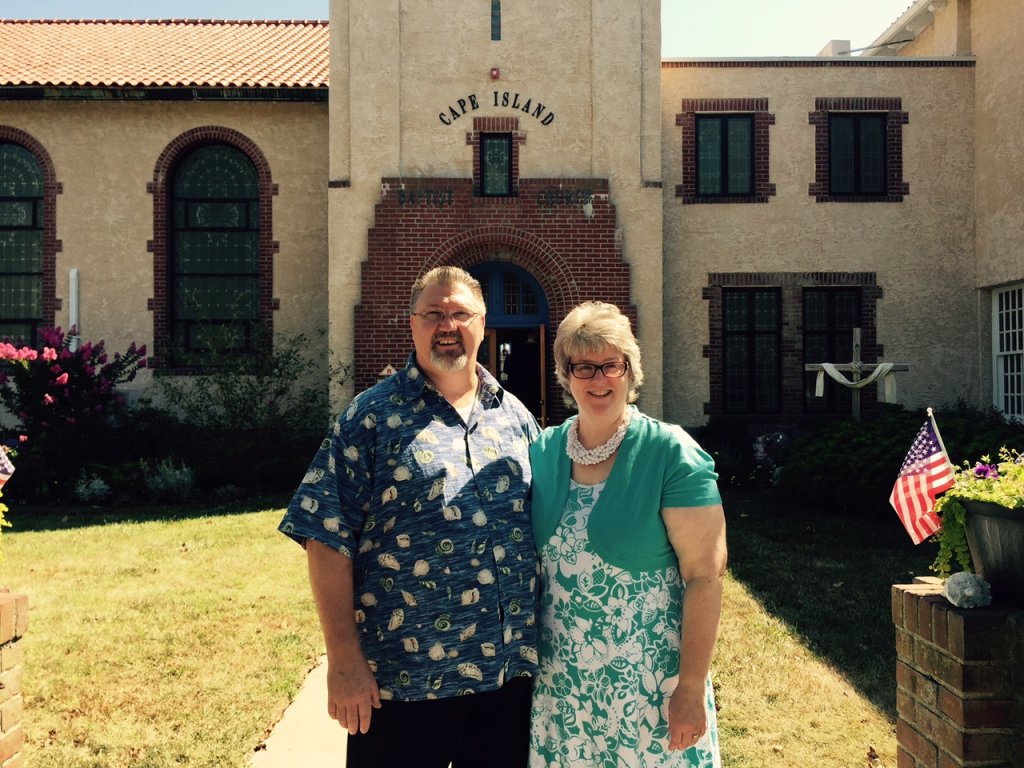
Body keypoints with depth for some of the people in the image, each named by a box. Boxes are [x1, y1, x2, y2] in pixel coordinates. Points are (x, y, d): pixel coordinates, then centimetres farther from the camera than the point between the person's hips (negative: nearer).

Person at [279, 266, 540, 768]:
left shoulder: (516, 416, 9)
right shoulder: (372, 416, -4)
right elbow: (329, 542, -8)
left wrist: (545, 645, 9)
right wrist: (343, 660, -13)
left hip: (510, 672, 4)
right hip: (402, 681, -4)